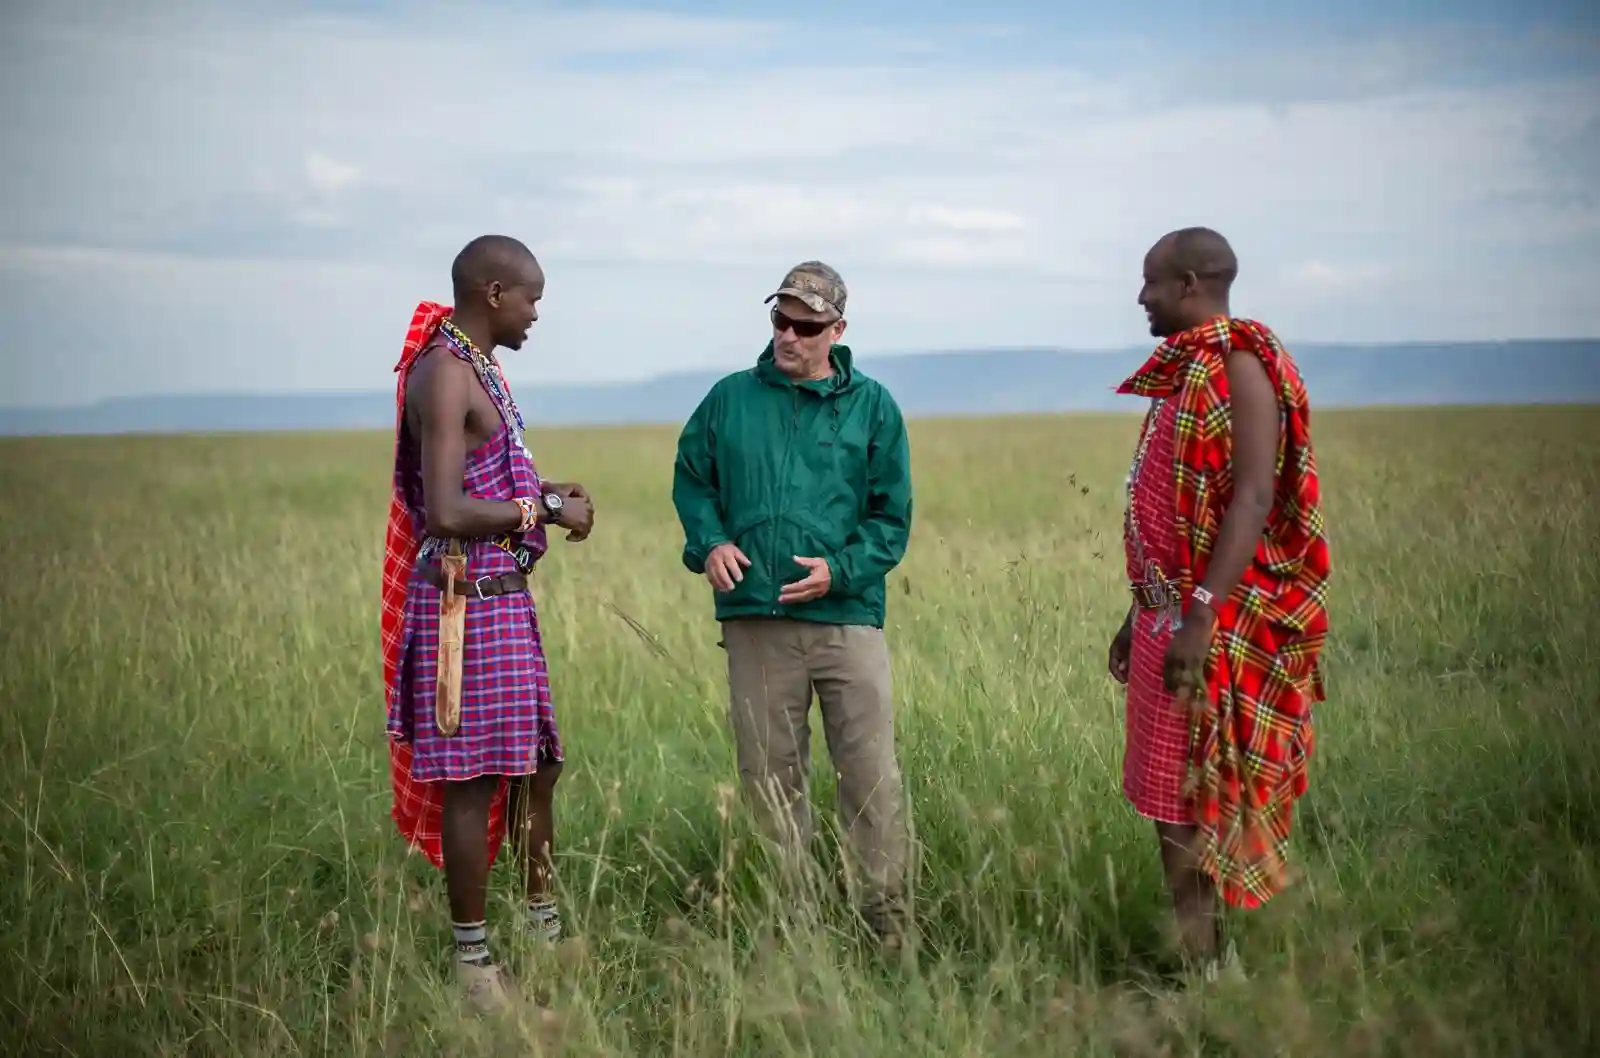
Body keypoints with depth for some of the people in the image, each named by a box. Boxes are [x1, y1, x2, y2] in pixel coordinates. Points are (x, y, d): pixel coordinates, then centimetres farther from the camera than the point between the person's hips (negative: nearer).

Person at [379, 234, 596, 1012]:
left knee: (535, 766, 17)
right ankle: (473, 960, 5)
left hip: (505, 598, 10)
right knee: (472, 781, -3)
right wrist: (546, 510, -14)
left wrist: (548, 491, 7)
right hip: (467, 603, -10)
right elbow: (445, 513, -25)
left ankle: (543, 924, 30)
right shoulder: (444, 374, -17)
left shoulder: (477, 369, 14)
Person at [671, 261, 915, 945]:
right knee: (769, 780, 9)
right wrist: (710, 540, -2)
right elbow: (691, 477, 17)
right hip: (755, 622, 2)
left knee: (872, 779, -4)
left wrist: (841, 570, -11)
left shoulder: (872, 407, 4)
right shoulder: (731, 399, 8)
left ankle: (889, 926, 5)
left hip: (847, 615, -2)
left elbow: (891, 517, 4)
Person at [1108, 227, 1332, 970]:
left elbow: (1253, 499, -21)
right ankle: (1201, 959, 15)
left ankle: (1204, 968, -3)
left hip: (1214, 624, -9)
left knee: (1185, 804, -8)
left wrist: (1200, 615, -26)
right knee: (1169, 799, 10)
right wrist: (1140, 615, 21)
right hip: (1167, 619, 9)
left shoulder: (1241, 366, -12)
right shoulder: (1186, 372, 16)